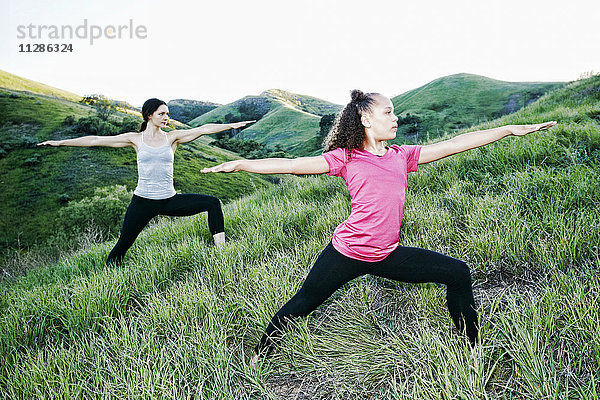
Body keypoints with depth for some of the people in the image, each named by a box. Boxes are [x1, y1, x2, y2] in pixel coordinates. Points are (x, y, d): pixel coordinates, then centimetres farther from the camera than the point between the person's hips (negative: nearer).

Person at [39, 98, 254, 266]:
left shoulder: (172, 137, 5)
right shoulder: (135, 139, 2)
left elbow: (203, 129, -2)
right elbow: (96, 140, 2)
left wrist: (232, 125, -9)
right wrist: (61, 142, 2)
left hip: (170, 200, 2)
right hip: (143, 201, -1)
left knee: (212, 203, -10)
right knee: (122, 246, 0)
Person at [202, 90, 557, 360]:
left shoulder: (402, 156, 9)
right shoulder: (346, 158, -3)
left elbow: (454, 145, 9)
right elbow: (293, 165, -4)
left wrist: (510, 129, 10)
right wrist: (240, 164, -6)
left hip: (388, 254, 5)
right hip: (347, 253, -4)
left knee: (458, 273, 4)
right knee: (303, 304, 7)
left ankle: (474, 351, 22)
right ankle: (261, 353, 33)